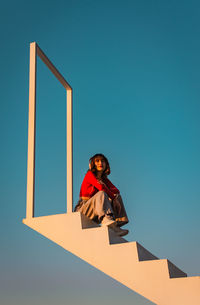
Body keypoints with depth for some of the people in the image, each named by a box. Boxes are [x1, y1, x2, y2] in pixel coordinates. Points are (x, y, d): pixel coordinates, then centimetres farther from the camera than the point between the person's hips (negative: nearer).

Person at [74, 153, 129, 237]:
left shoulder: (104, 178, 16)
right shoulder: (90, 174, -5)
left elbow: (116, 191, 3)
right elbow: (101, 188, -23)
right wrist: (113, 196, -19)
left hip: (95, 213, 7)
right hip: (83, 209, -7)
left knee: (117, 196, -1)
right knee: (101, 194, -31)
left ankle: (119, 222, -21)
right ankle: (109, 222, -52)